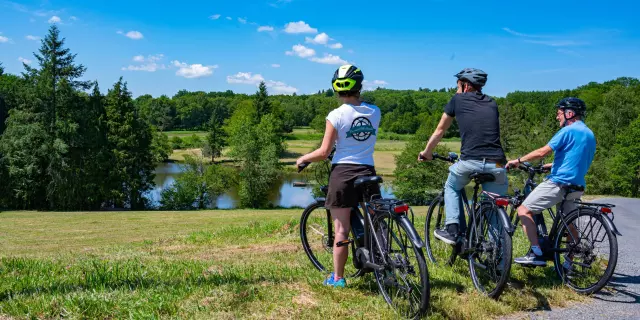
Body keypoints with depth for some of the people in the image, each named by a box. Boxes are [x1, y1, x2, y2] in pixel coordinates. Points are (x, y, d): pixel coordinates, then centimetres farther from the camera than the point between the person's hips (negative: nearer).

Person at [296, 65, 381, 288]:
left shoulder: (336, 115, -9)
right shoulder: (375, 112, 3)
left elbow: (324, 152, -9)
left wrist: (303, 158, 8)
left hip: (342, 172, -3)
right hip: (368, 171, 3)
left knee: (342, 229, 3)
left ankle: (338, 278, 12)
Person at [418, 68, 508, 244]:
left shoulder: (458, 99, 12)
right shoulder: (492, 104, 21)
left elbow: (439, 131, 20)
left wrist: (426, 153, 35)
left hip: (470, 161, -2)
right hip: (496, 163, 3)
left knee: (451, 188, 26)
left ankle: (452, 230, 14)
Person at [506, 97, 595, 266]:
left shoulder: (568, 131, -10)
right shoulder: (589, 134, 18)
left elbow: (542, 152, -18)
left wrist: (518, 161, -9)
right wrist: (550, 165, 27)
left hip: (559, 182, -9)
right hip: (577, 186, 9)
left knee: (524, 210, -6)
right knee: (569, 224, 18)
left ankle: (536, 254, -15)